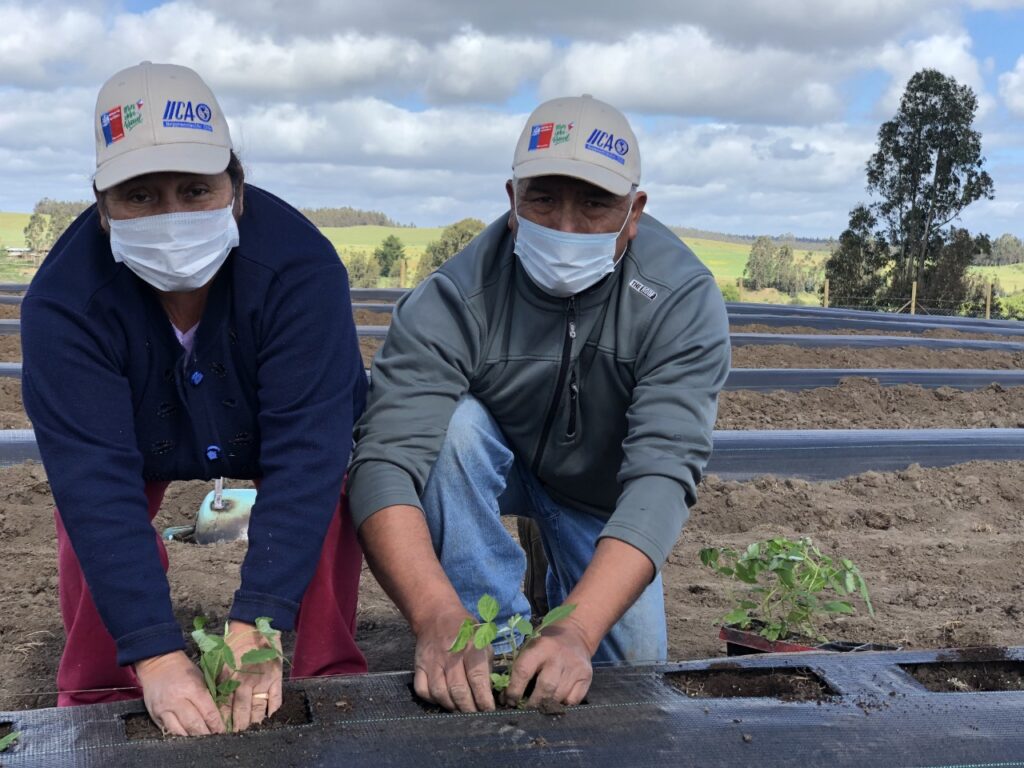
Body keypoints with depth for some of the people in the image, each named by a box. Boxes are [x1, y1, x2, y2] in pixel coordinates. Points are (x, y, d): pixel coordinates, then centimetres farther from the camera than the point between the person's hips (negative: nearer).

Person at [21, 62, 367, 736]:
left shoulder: (302, 265, -37)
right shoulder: (62, 299, -34)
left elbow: (304, 453, -39)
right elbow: (94, 477, -37)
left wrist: (257, 626, -45)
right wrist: (155, 653, -44)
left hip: (277, 429, 0)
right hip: (137, 438, 1)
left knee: (326, 495, -24)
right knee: (89, 510, -22)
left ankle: (331, 683, -5)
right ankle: (97, 700, 0)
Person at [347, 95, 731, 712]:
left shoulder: (683, 299, -32)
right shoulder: (455, 300, -32)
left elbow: (663, 473, -41)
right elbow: (386, 462, -41)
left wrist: (575, 631, -55)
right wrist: (438, 621, -58)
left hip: (601, 493, 2)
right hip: (492, 466, -1)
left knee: (630, 664, -7)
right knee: (456, 423, -33)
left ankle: (565, 587, 27)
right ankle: (496, 647, -17)